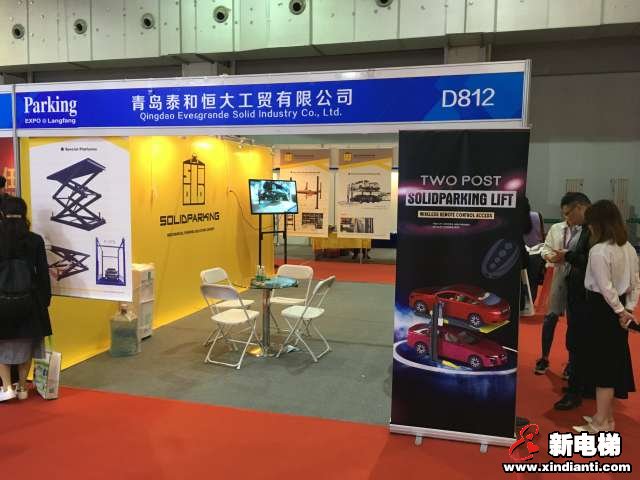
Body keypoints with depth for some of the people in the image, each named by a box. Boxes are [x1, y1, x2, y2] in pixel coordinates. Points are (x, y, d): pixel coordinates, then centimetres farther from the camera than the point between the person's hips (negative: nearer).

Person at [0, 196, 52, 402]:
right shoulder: (35, 240, -5)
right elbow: (43, 273, -1)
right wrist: (45, 299, 9)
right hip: (29, 300, 2)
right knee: (25, 344, 15)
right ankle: (22, 388, 24)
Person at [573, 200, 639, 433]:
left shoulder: (598, 251, -19)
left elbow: (605, 287, -20)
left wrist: (620, 311, -8)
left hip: (602, 308, -8)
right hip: (619, 310, 8)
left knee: (603, 363, 0)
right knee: (615, 361, 15)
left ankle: (600, 422, 11)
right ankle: (607, 416, 28)